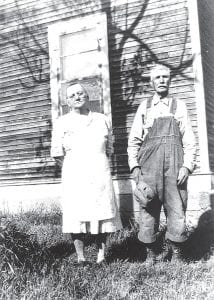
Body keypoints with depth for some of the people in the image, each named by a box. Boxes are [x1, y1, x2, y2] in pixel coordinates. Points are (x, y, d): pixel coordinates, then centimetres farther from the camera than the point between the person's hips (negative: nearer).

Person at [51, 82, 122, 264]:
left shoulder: (102, 120, 12)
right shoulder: (62, 123, 6)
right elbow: (57, 153, 5)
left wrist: (98, 166, 7)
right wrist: (74, 168, 2)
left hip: (100, 175, 2)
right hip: (74, 177, -1)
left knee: (102, 215, 0)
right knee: (77, 216, -3)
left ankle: (101, 255, 11)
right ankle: (80, 257, 5)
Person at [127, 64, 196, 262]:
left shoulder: (179, 106, 13)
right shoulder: (144, 107, 15)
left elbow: (189, 140, 6)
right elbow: (134, 139, 11)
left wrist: (187, 166, -6)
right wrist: (134, 166, 0)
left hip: (175, 163, 0)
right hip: (149, 163, 1)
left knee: (176, 210, -1)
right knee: (148, 208, 0)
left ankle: (176, 254, 11)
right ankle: (151, 255, 11)